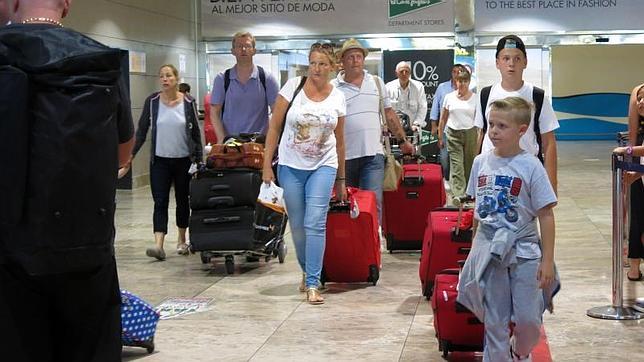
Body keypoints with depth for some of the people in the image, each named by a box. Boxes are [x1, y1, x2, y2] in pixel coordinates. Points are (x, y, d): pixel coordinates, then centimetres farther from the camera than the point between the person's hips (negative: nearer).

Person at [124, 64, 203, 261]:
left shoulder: (188, 102, -2)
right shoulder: (152, 101, -1)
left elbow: (196, 132, 3)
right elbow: (142, 130, 3)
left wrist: (199, 158, 2)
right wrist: (131, 154, -3)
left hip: (184, 160, 0)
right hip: (159, 160, 0)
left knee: (182, 200, 11)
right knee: (160, 202, -8)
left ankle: (182, 240, 27)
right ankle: (159, 245, -15)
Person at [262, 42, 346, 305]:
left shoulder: (337, 98, 2)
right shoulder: (293, 87, -5)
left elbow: (339, 141, 11)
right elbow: (274, 128, -2)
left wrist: (340, 179, 14)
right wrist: (267, 165, -6)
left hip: (323, 167, 0)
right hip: (291, 167, 0)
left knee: (315, 223, -12)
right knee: (297, 226, 8)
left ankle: (312, 285, -8)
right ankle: (307, 272, 31)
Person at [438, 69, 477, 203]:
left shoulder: (475, 98, 4)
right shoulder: (449, 97, 7)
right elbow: (443, 119, 11)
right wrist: (440, 137, 8)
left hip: (470, 133, 0)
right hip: (453, 133, 0)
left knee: (469, 165, 3)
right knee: (456, 165, -8)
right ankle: (458, 194, -15)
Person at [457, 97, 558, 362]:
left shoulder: (530, 166, -10)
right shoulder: (481, 162, 2)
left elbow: (546, 216, -8)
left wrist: (548, 260, -10)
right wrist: (476, 246, 14)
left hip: (523, 250, -3)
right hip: (489, 250, 3)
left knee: (528, 319, 2)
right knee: (494, 320, 8)